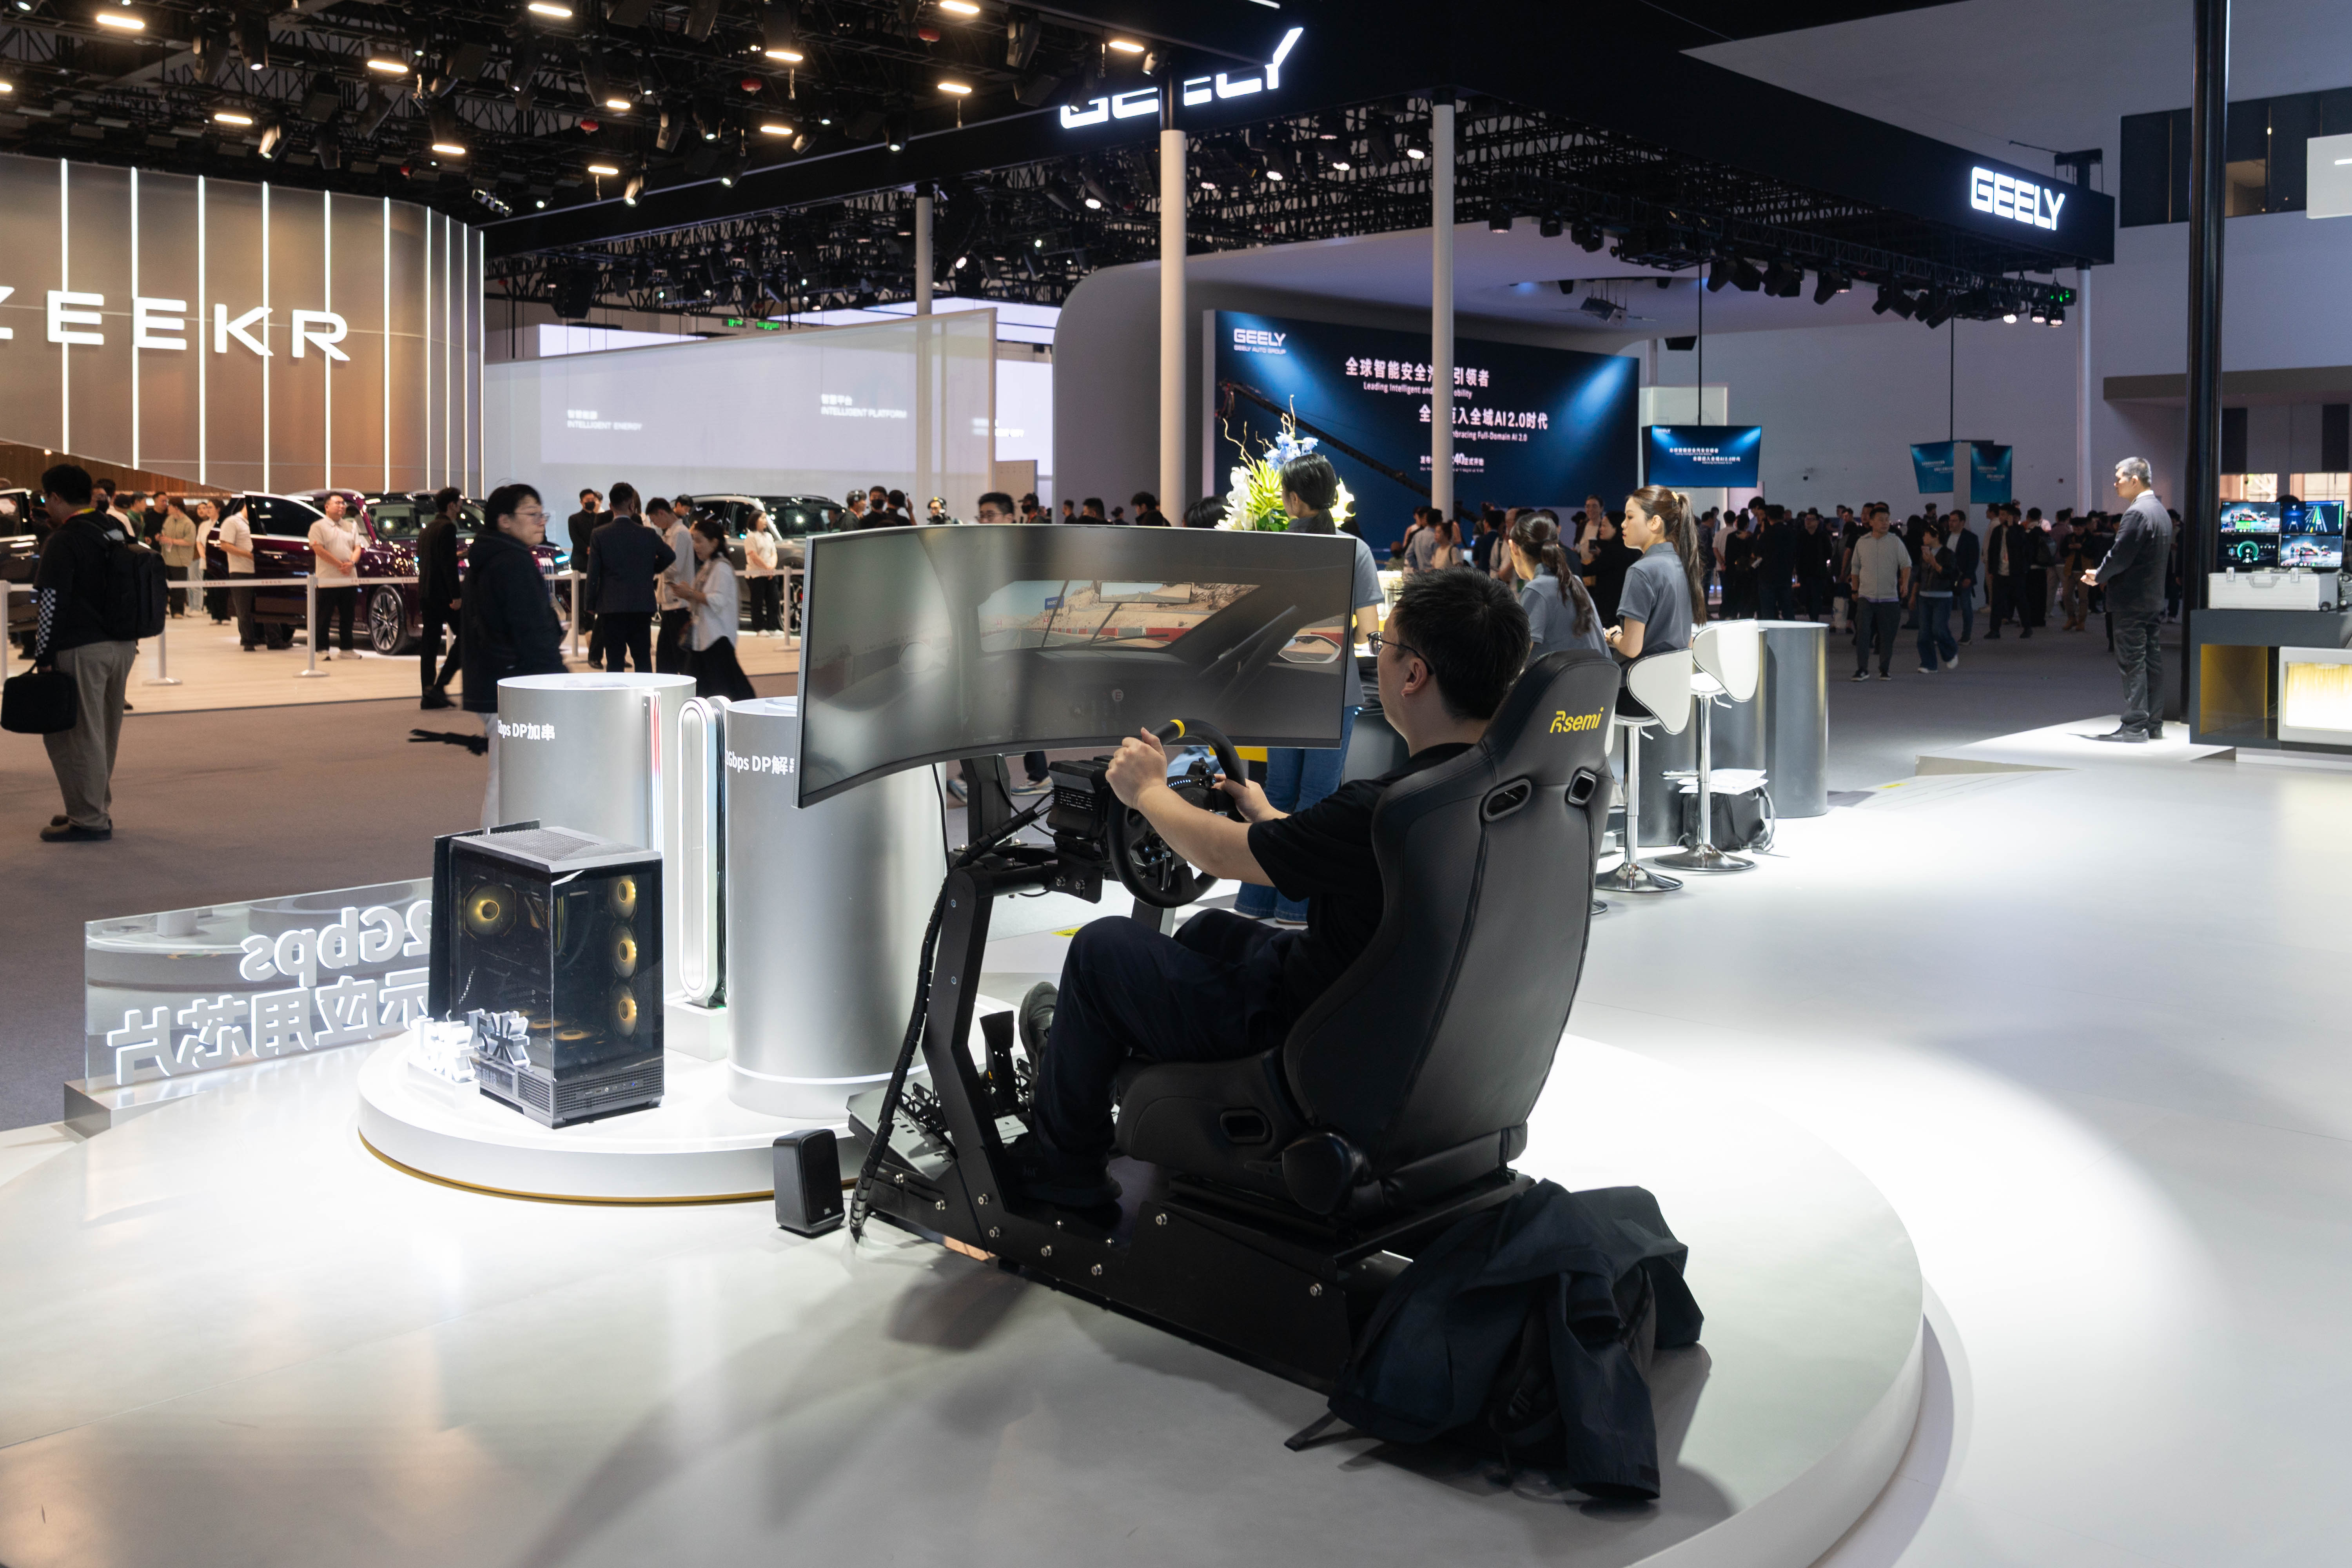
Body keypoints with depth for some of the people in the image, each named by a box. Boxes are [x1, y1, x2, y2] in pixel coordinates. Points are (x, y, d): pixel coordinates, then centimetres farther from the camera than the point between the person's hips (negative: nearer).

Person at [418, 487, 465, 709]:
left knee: (430, 643, 8)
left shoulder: (427, 530, 18)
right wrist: (456, 596, -20)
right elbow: (449, 564, -18)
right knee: (463, 636, -1)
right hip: (443, 593, -9)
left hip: (426, 593, 9)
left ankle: (429, 694, 8)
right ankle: (439, 686, -9)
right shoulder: (447, 528, -11)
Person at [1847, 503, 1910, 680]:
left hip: (1889, 598, -1)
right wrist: (1855, 590, 17)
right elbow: (1856, 567, 18)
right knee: (1862, 633, -11)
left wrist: (1905, 583, -15)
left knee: (1887, 636, 3)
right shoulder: (1862, 542, 8)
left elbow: (1906, 564, 2)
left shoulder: (1895, 541, 1)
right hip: (1866, 597, 1)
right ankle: (1862, 669, -6)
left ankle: (1885, 670, 16)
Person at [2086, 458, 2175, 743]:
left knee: (2133, 663, -8)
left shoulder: (2137, 513, -17)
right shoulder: (2161, 511, 15)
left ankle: (2134, 725, -8)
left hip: (2131, 601, -10)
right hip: (2153, 598, 10)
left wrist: (2099, 575, -2)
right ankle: (2153, 724, 14)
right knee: (2152, 660, 10)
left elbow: (2120, 556, -20)